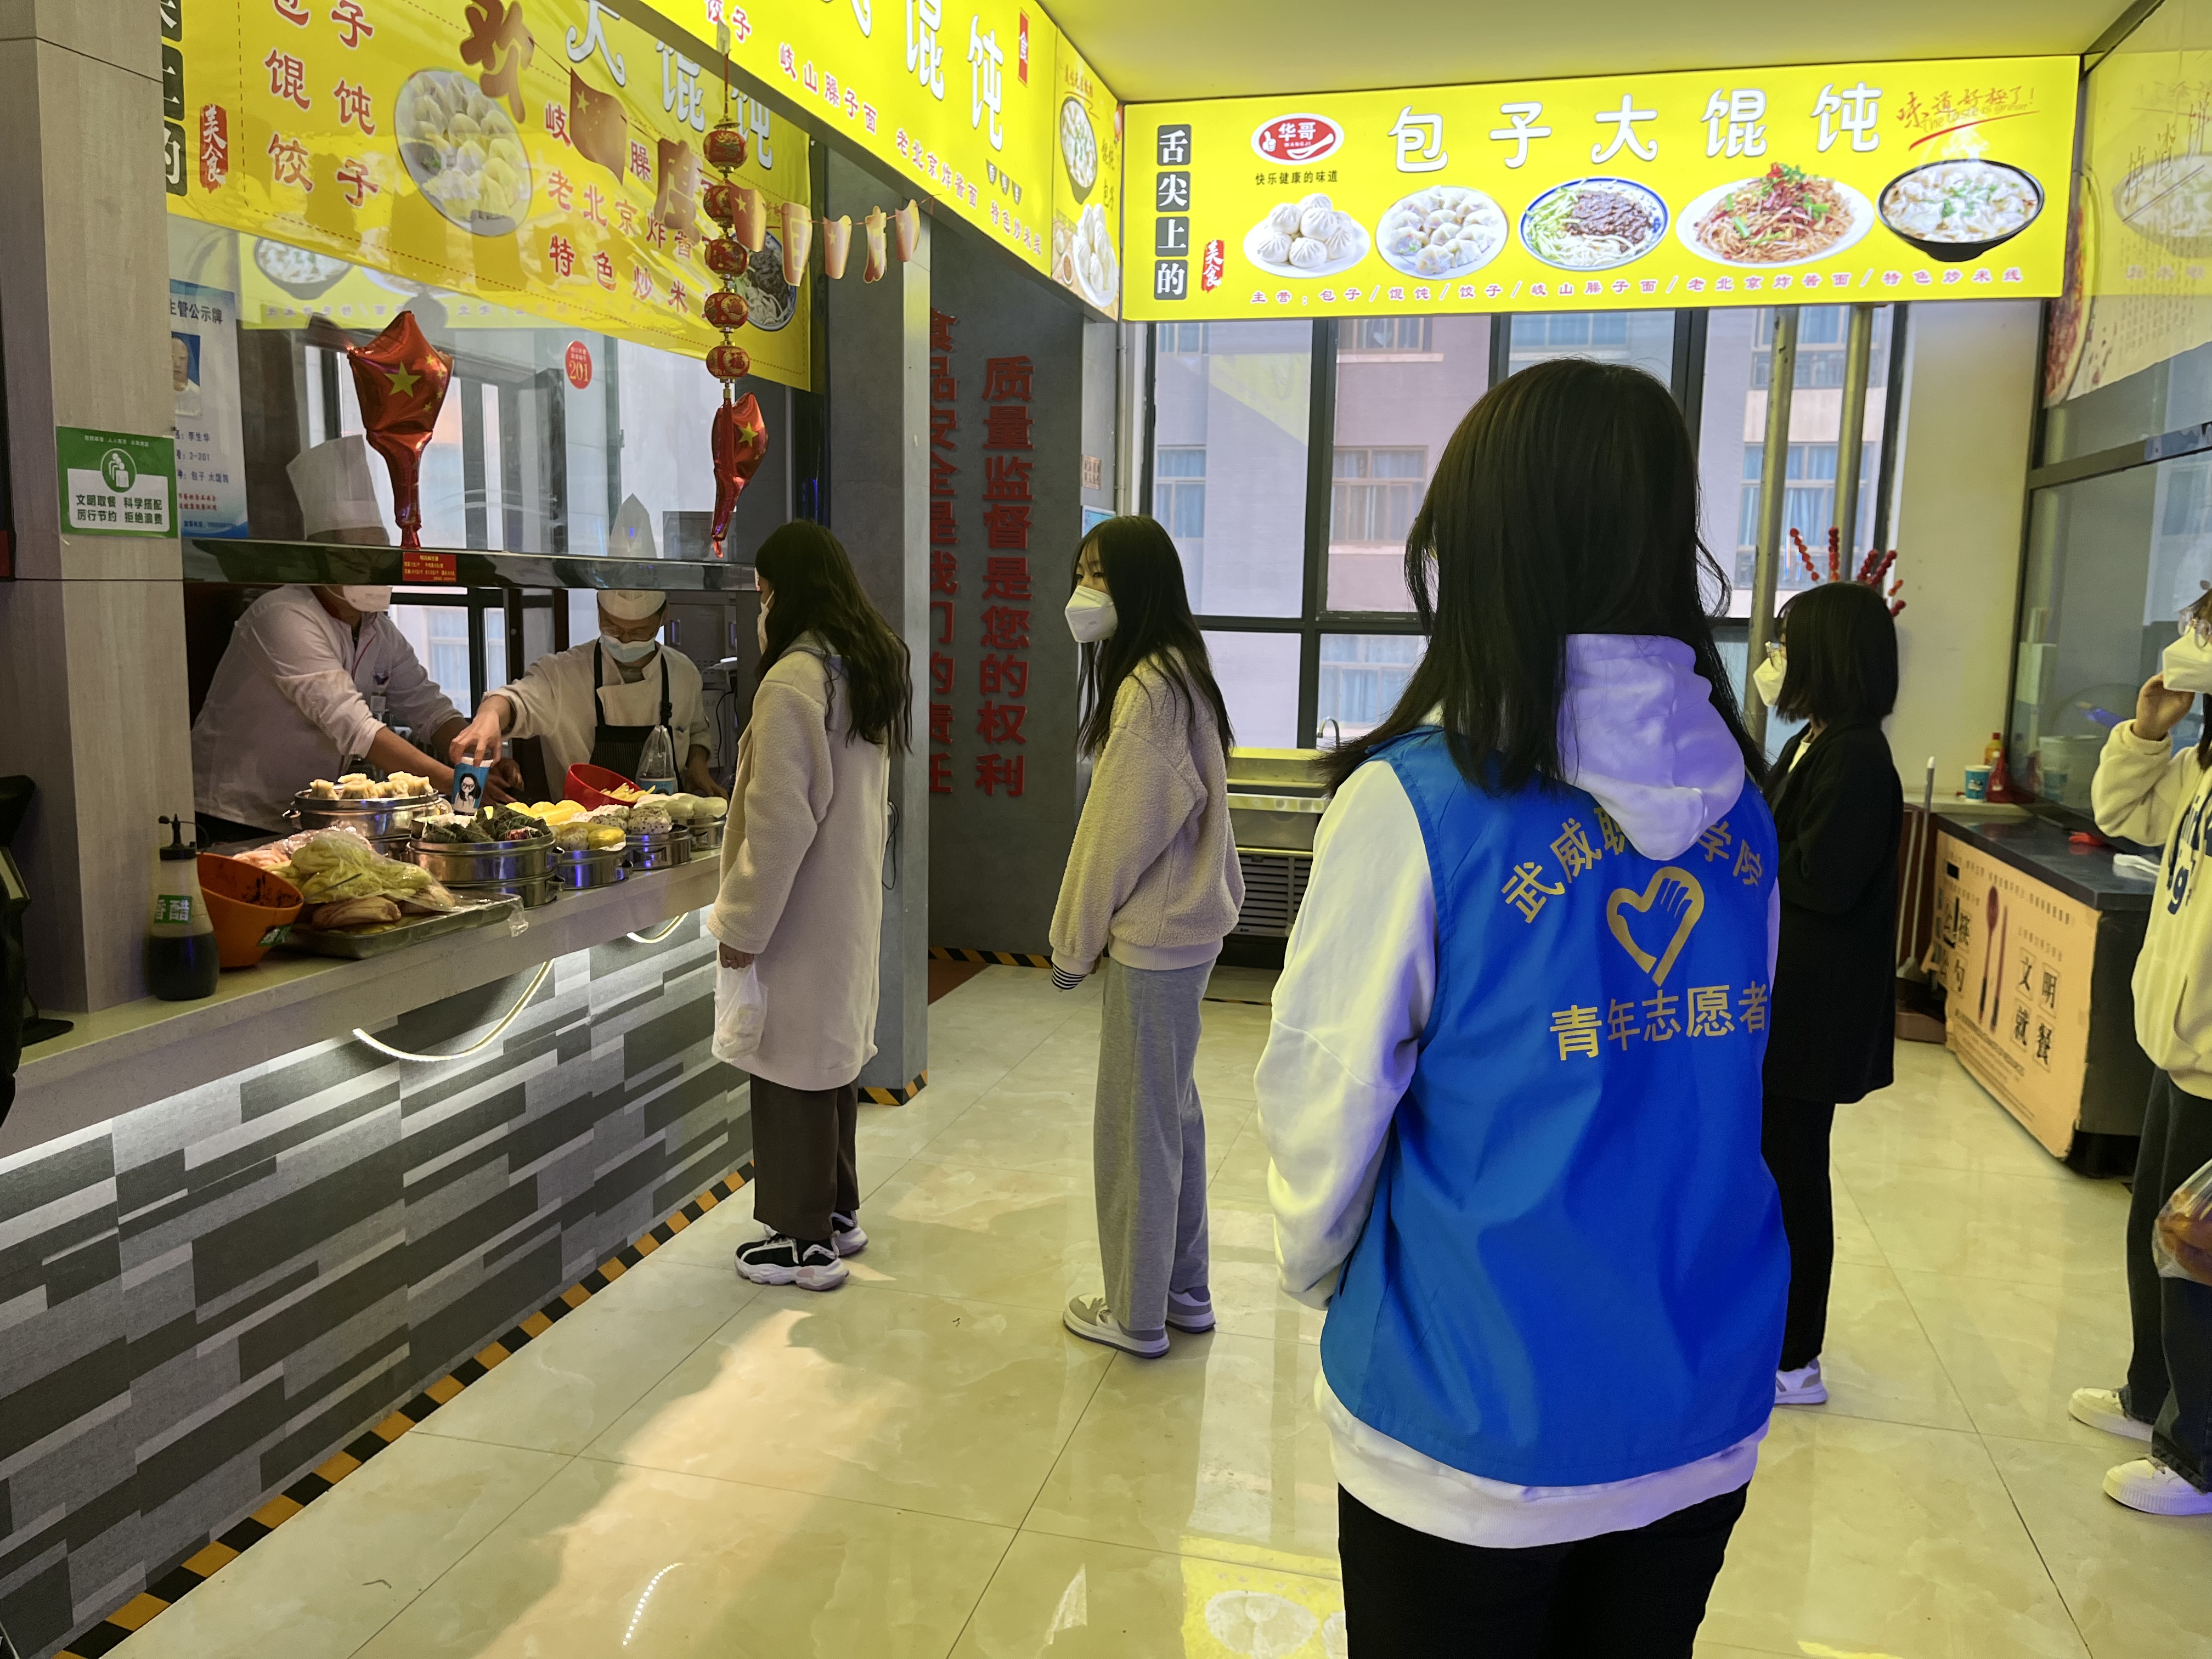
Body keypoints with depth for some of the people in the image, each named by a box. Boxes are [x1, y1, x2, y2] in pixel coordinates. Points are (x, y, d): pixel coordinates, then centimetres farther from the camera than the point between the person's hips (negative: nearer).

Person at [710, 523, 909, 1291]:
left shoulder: (795, 681, -21)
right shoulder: (873, 666, 8)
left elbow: (779, 821, -22)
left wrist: (742, 923, -14)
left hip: (801, 909, -9)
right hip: (853, 898, 9)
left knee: (791, 1063, 3)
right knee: (832, 1053, 19)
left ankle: (805, 1240, 15)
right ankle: (837, 1211, 32)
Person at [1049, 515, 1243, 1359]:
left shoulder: (1147, 688, -19)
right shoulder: (1181, 673, 11)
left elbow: (1119, 830, -18)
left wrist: (1074, 940, -7)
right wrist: (1092, 930, 15)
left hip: (1152, 939, -10)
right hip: (1187, 923, 10)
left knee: (1137, 1123, 3)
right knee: (1173, 1111, 18)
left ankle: (1138, 1314, 17)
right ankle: (1183, 1290, 31)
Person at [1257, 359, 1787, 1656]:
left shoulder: (1419, 798, -20)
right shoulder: (1738, 798, -3)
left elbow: (1326, 1099, -14)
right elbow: (1722, 1078, 6)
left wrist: (1316, 1273, 6)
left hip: (1476, 1430, -5)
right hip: (1707, 1418, 5)